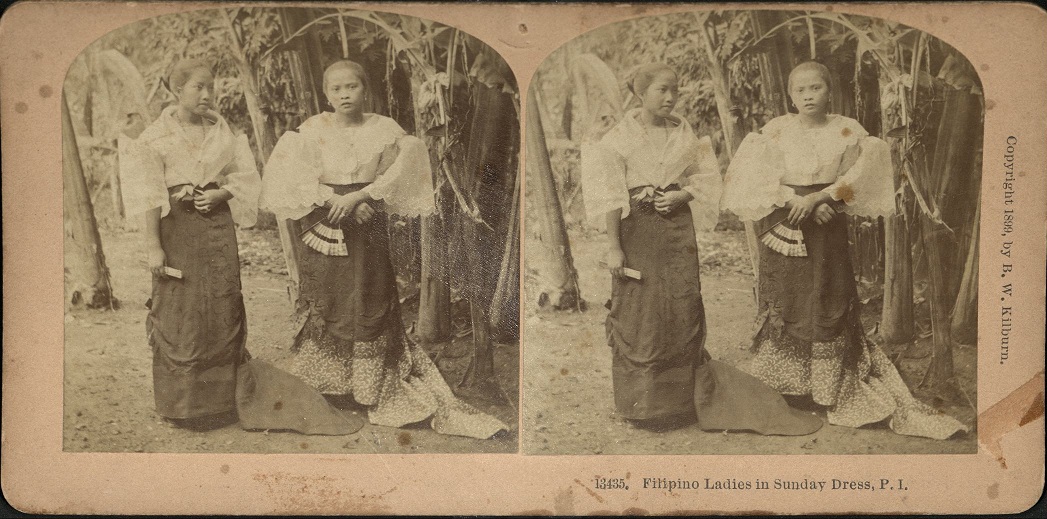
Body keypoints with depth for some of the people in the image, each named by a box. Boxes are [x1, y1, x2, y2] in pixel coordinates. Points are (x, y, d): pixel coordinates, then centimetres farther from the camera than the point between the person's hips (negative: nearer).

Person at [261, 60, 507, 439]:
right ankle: (325, 389, 14)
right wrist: (337, 201, -18)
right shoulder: (311, 131, 1)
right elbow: (298, 181, -7)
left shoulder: (385, 130, 1)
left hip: (369, 232, 0)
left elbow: (397, 178, -7)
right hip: (324, 230, 0)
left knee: (371, 305, 0)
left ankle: (373, 390, 9)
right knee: (324, 305, 2)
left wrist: (356, 196, -18)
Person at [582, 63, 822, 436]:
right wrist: (613, 247, -11)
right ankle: (641, 406, 15)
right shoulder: (620, 137, -4)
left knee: (683, 312, 3)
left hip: (678, 229, 3)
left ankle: (681, 400, 17)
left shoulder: (684, 133, 7)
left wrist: (679, 196, -8)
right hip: (636, 232, -3)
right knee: (638, 317, 1)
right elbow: (611, 195, -7)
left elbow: (702, 180, 13)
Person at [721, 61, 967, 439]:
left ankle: (829, 392, 8)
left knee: (828, 307, 0)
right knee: (783, 306, 0)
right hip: (782, 231, 0)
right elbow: (759, 180, -6)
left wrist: (814, 197, -16)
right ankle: (781, 390, 10)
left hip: (827, 233, 0)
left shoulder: (848, 132, 2)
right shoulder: (775, 131, 2)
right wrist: (801, 203, -15)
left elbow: (857, 178, -7)